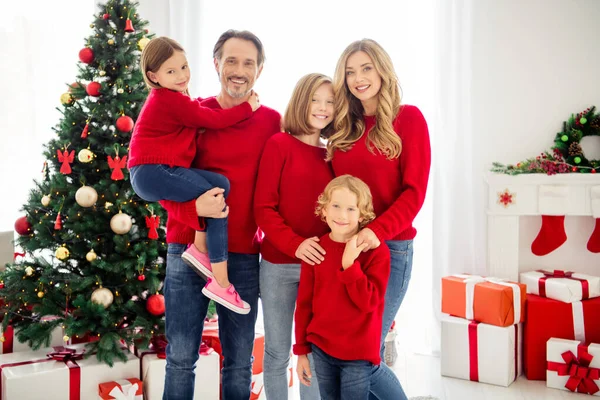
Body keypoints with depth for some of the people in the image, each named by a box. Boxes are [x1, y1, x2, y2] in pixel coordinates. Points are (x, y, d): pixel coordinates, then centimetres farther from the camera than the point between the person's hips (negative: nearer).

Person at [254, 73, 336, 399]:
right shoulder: (279, 144, -4)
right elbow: (263, 208, -9)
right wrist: (295, 244, -20)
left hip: (322, 265, 3)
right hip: (279, 264, -3)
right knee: (277, 352, 10)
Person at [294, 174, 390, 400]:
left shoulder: (376, 251, -11)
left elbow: (368, 302, -16)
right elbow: (304, 303, 3)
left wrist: (349, 263, -24)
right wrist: (301, 351, 6)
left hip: (358, 355, -3)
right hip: (321, 349, 3)